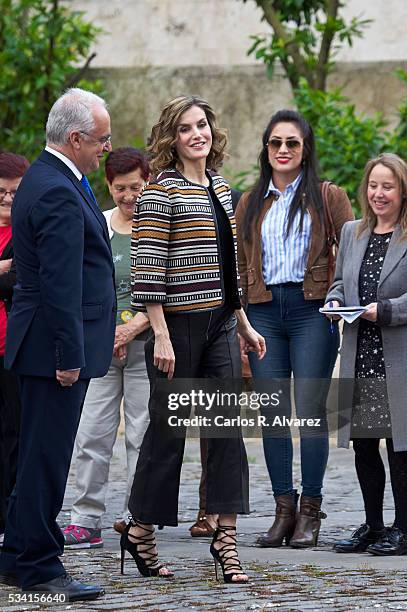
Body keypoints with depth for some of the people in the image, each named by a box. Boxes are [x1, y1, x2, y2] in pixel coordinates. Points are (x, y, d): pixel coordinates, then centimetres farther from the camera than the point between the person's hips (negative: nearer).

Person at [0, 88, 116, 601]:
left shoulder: (47, 178, 15)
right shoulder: (58, 192, -19)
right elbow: (61, 283, -23)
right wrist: (69, 355, -22)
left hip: (43, 343, 11)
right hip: (56, 346, -11)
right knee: (47, 456, -4)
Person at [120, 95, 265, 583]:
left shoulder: (220, 187, 14)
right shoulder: (161, 191, -9)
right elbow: (147, 268, -14)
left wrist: (244, 324, 19)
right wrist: (160, 336, -19)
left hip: (220, 324, 7)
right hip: (178, 325, -7)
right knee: (167, 429, 1)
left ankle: (225, 536, 2)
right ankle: (140, 531, 15)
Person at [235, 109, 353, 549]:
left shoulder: (328, 198, 6)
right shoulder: (251, 203, 16)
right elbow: (241, 265, 15)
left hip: (312, 310, -3)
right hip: (264, 312, 3)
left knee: (310, 413, -6)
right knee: (273, 413, 1)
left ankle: (310, 513, 0)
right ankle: (284, 509, 7)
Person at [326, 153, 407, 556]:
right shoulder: (351, 232, 15)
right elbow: (339, 280, 22)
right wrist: (336, 301, 2)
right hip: (359, 359, 6)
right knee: (363, 446, 10)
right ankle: (373, 526, 21)